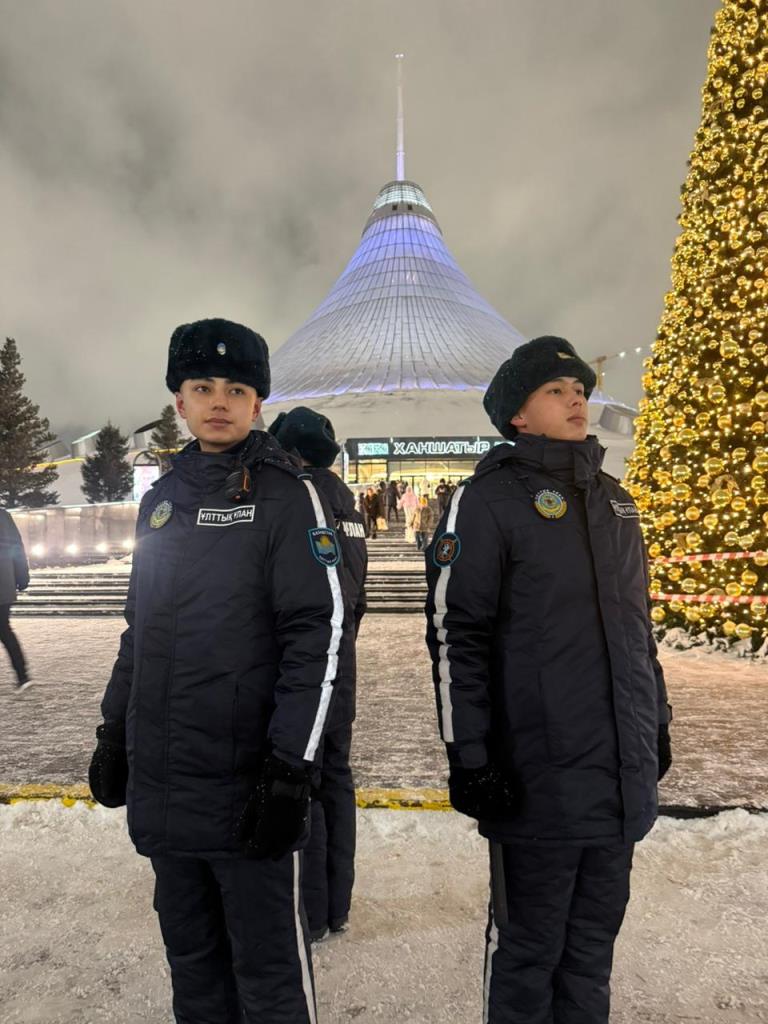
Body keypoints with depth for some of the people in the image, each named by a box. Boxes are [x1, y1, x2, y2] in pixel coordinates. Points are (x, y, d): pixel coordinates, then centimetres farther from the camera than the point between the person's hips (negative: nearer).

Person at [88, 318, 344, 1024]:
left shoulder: (287, 494, -8)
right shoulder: (162, 498, 10)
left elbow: (319, 633, -14)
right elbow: (141, 628, 17)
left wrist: (290, 766, -17)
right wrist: (114, 734, 16)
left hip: (246, 783, -5)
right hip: (160, 783, 6)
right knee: (191, 955, 21)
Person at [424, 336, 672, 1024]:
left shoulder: (615, 501, 12)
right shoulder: (489, 499, -8)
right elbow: (455, 634, -12)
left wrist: (657, 720, 18)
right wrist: (470, 755, -14)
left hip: (625, 777, 6)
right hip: (538, 778, -6)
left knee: (594, 941, 20)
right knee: (529, 948, 12)